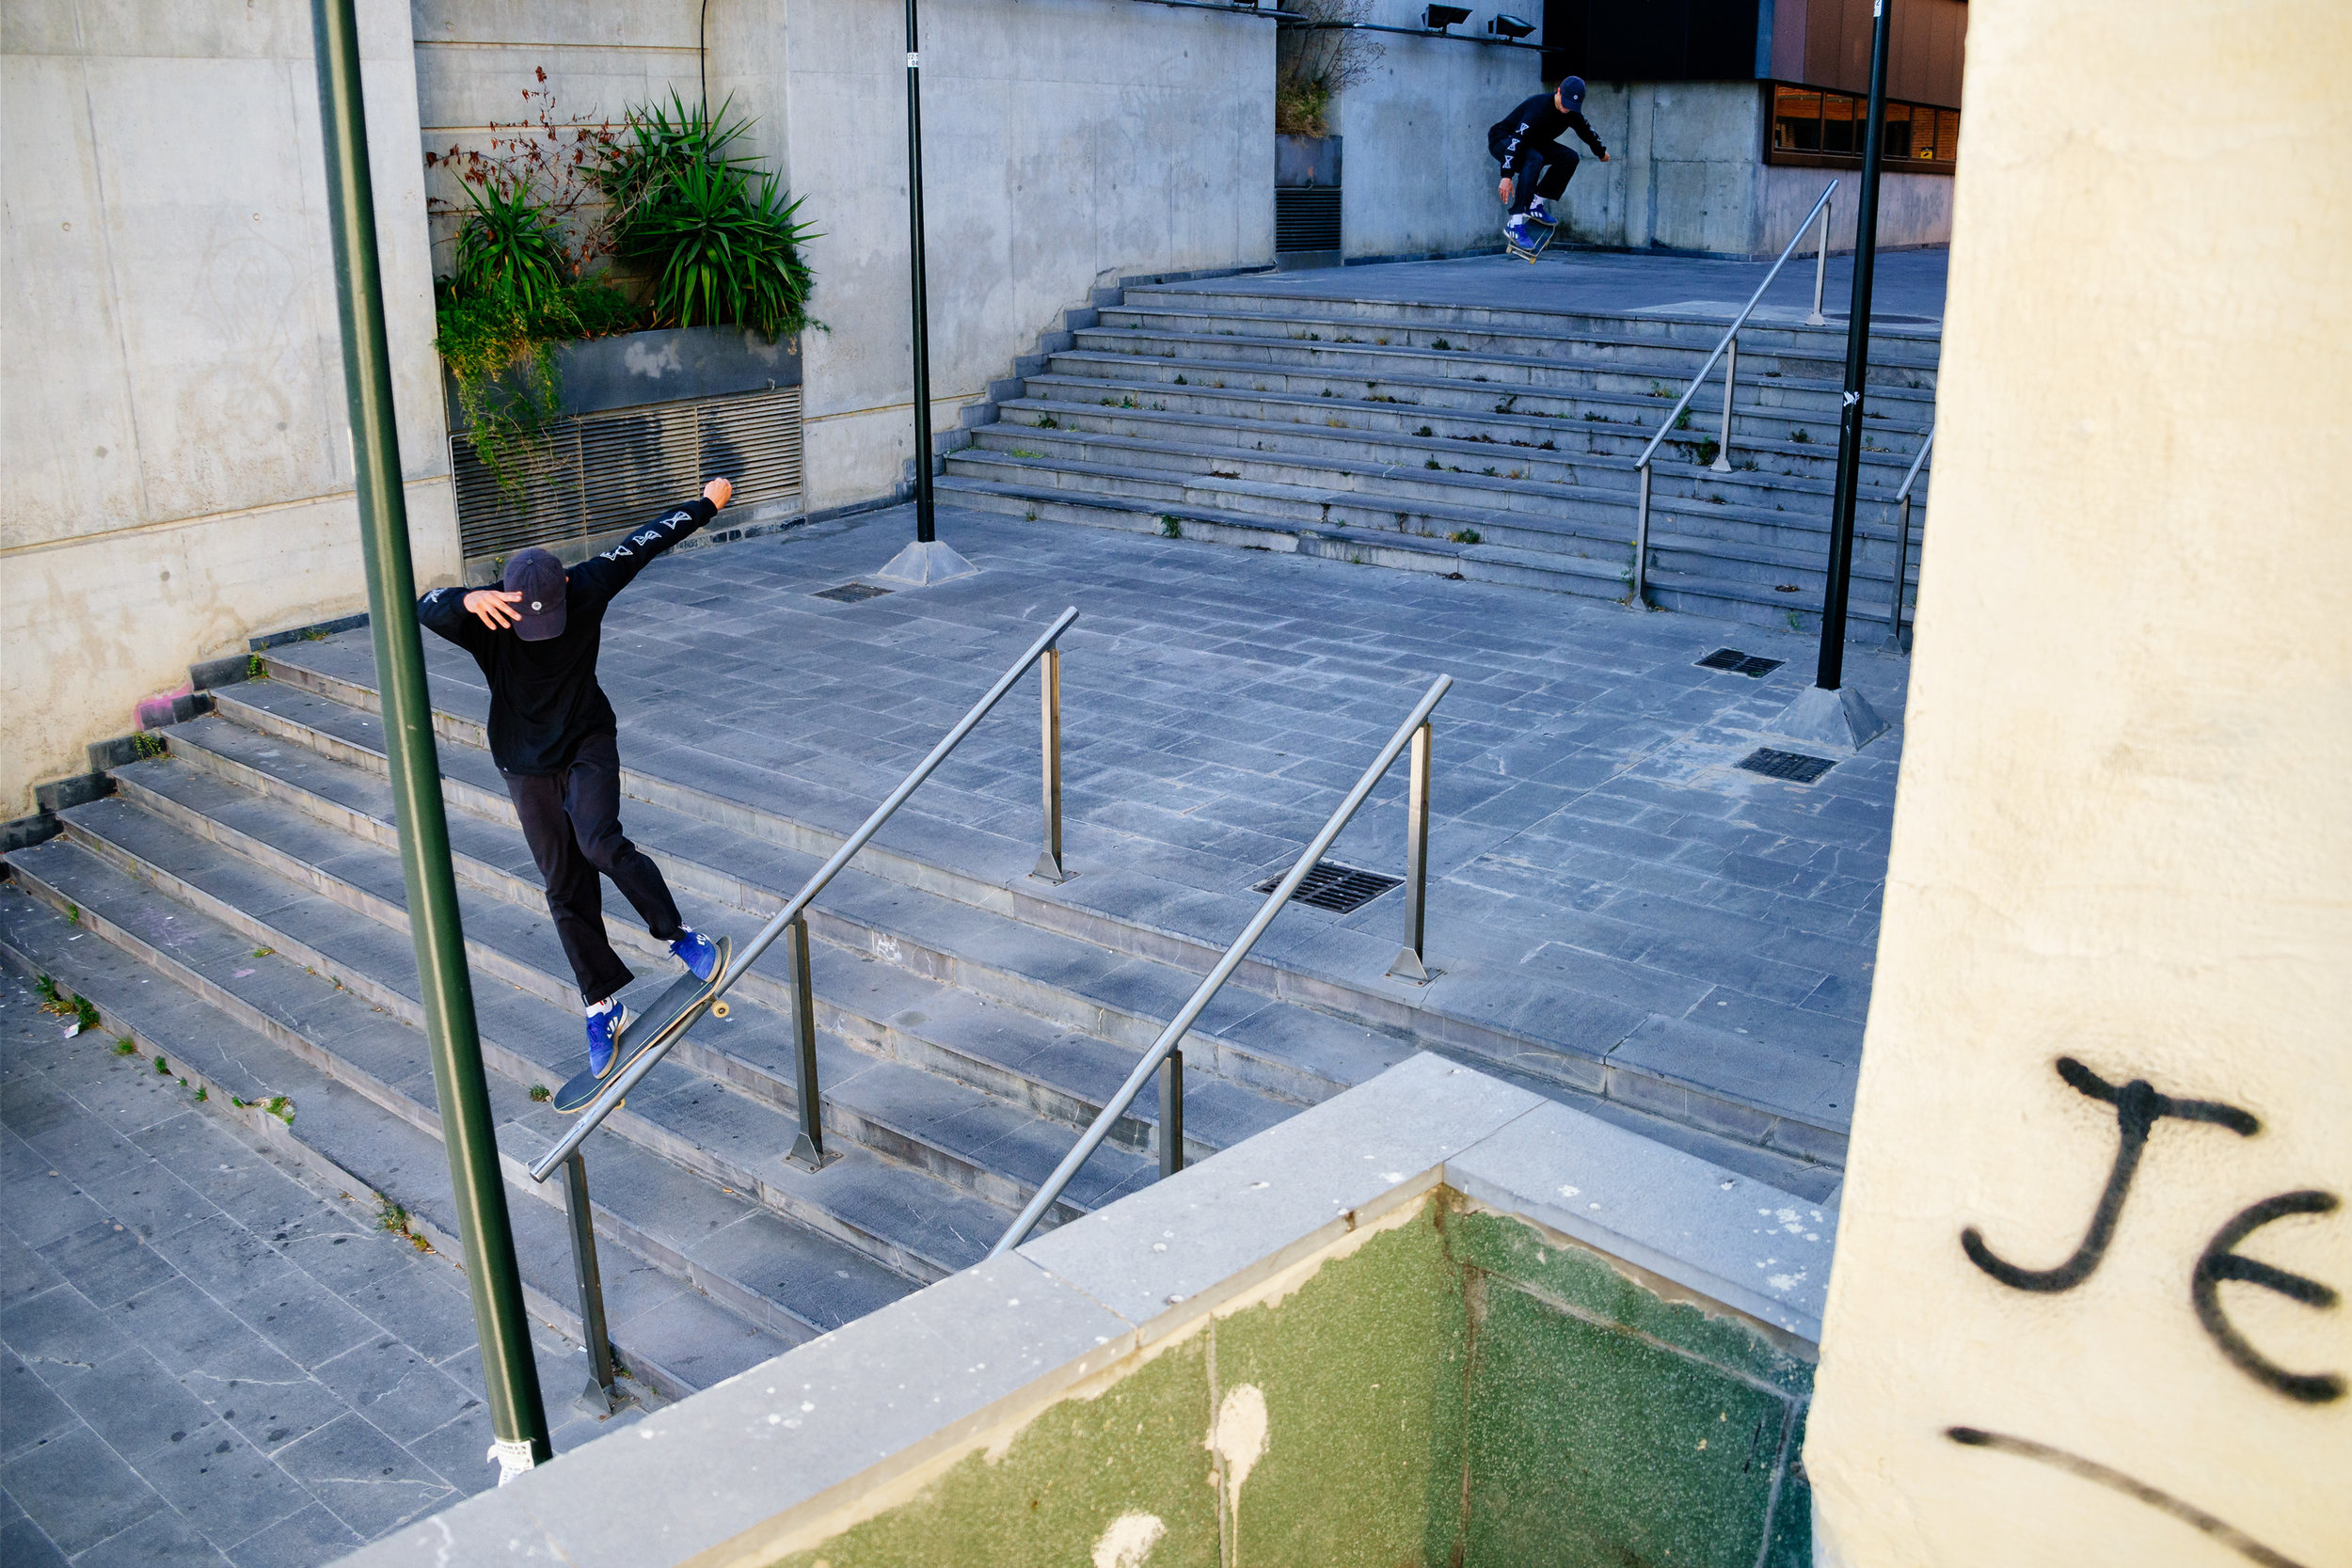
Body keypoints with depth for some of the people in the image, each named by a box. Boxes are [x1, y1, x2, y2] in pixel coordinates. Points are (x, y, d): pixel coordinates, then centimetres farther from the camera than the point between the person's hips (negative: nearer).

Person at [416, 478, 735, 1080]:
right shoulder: (487, 620, -22)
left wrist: (707, 503, 8)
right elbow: (425, 607, -41)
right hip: (527, 766, 1)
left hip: (589, 743, -1)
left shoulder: (588, 587, -18)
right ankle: (603, 1006, 17)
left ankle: (678, 934, -7)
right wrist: (469, 600, -64)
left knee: (601, 843, -27)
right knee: (565, 890, 5)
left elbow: (644, 543, -4)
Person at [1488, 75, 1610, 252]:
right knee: (1534, 160, -37)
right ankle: (1515, 222, -40)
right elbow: (1516, 139, -38)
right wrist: (1507, 176, -45)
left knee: (1570, 157, -6)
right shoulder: (1540, 107, -31)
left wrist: (1601, 152, 32)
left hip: (1530, 143, 8)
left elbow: (1588, 132, 15)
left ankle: (1535, 204, -4)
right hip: (1502, 140, -8)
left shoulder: (1572, 112, -7)